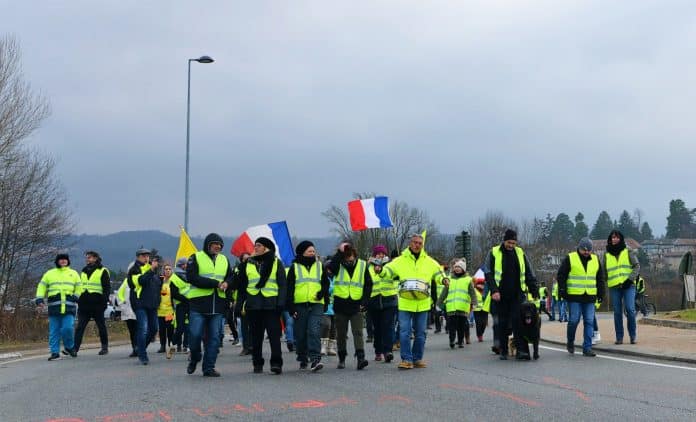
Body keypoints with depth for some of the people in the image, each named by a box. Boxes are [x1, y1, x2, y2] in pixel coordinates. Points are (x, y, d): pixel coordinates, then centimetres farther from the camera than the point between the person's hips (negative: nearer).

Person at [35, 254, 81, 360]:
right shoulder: (49, 273, 15)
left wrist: (76, 298, 0)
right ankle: (55, 352, 8)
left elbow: (79, 288, 16)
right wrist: (40, 300, 2)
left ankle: (69, 347, 12)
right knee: (54, 331, 1)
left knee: (67, 328, -13)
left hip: (69, 307, -1)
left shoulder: (74, 273, 16)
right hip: (54, 307, 1)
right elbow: (42, 287, 14)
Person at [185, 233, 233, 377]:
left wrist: (227, 283, -5)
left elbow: (231, 278, 21)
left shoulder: (224, 260, 17)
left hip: (218, 305, 4)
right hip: (198, 303, -4)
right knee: (195, 335, -5)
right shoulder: (196, 258, 0)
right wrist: (216, 283, -15)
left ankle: (209, 367, 9)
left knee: (214, 338, 2)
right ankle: (194, 359, 22)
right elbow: (191, 277, -13)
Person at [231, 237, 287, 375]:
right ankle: (257, 363, 15)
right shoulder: (248, 264, 15)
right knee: (256, 336, 7)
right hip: (253, 305, 3)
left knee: (274, 334, -9)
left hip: (271, 304, -3)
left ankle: (276, 363, -10)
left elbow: (282, 285, 1)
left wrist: (281, 303, -8)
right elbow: (240, 285, 18)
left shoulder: (276, 263, 6)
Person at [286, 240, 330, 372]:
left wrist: (322, 292, -4)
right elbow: (289, 288, 5)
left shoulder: (320, 266, 13)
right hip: (300, 305, 0)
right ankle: (303, 359, 21)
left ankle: (315, 359, -20)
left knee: (314, 331, -15)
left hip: (316, 304, 0)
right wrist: (291, 307, -3)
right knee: (300, 334, 6)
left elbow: (326, 283, 18)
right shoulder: (294, 267, 7)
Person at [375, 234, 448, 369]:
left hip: (422, 303, 2)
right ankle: (406, 359, 0)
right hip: (405, 303, -2)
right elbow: (388, 271, -5)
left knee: (420, 333, 8)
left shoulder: (429, 262, 8)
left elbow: (438, 273, 12)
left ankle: (417, 359, 20)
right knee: (404, 332, -7)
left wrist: (443, 279, -9)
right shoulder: (400, 261, 1)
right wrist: (380, 271, -27)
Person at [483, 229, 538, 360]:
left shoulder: (520, 253, 8)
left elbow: (529, 274, 11)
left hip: (517, 295, 1)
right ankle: (503, 351, 14)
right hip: (500, 295, -1)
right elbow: (489, 274, -3)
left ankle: (520, 350, -9)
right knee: (502, 323, 4)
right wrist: (494, 290, -15)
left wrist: (534, 291, 4)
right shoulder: (494, 253, 1)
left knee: (518, 321, -9)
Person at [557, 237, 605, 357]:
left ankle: (587, 348, 2)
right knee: (574, 320, -3)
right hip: (574, 297, -4)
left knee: (589, 322, -1)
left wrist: (601, 293, 14)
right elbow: (561, 275, 0)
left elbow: (600, 278, 19)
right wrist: (562, 291, -6)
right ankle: (570, 342, 20)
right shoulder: (570, 258, -1)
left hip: (590, 297, 4)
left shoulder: (595, 260, 12)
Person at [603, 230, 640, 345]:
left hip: (628, 286, -2)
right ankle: (619, 337, 6)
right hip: (614, 287, 2)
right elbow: (604, 272, 20)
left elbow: (637, 266, 2)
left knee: (630, 310, -11)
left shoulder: (628, 252, 6)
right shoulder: (607, 255, 13)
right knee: (617, 312, 2)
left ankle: (632, 336, -1)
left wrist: (630, 279, -9)